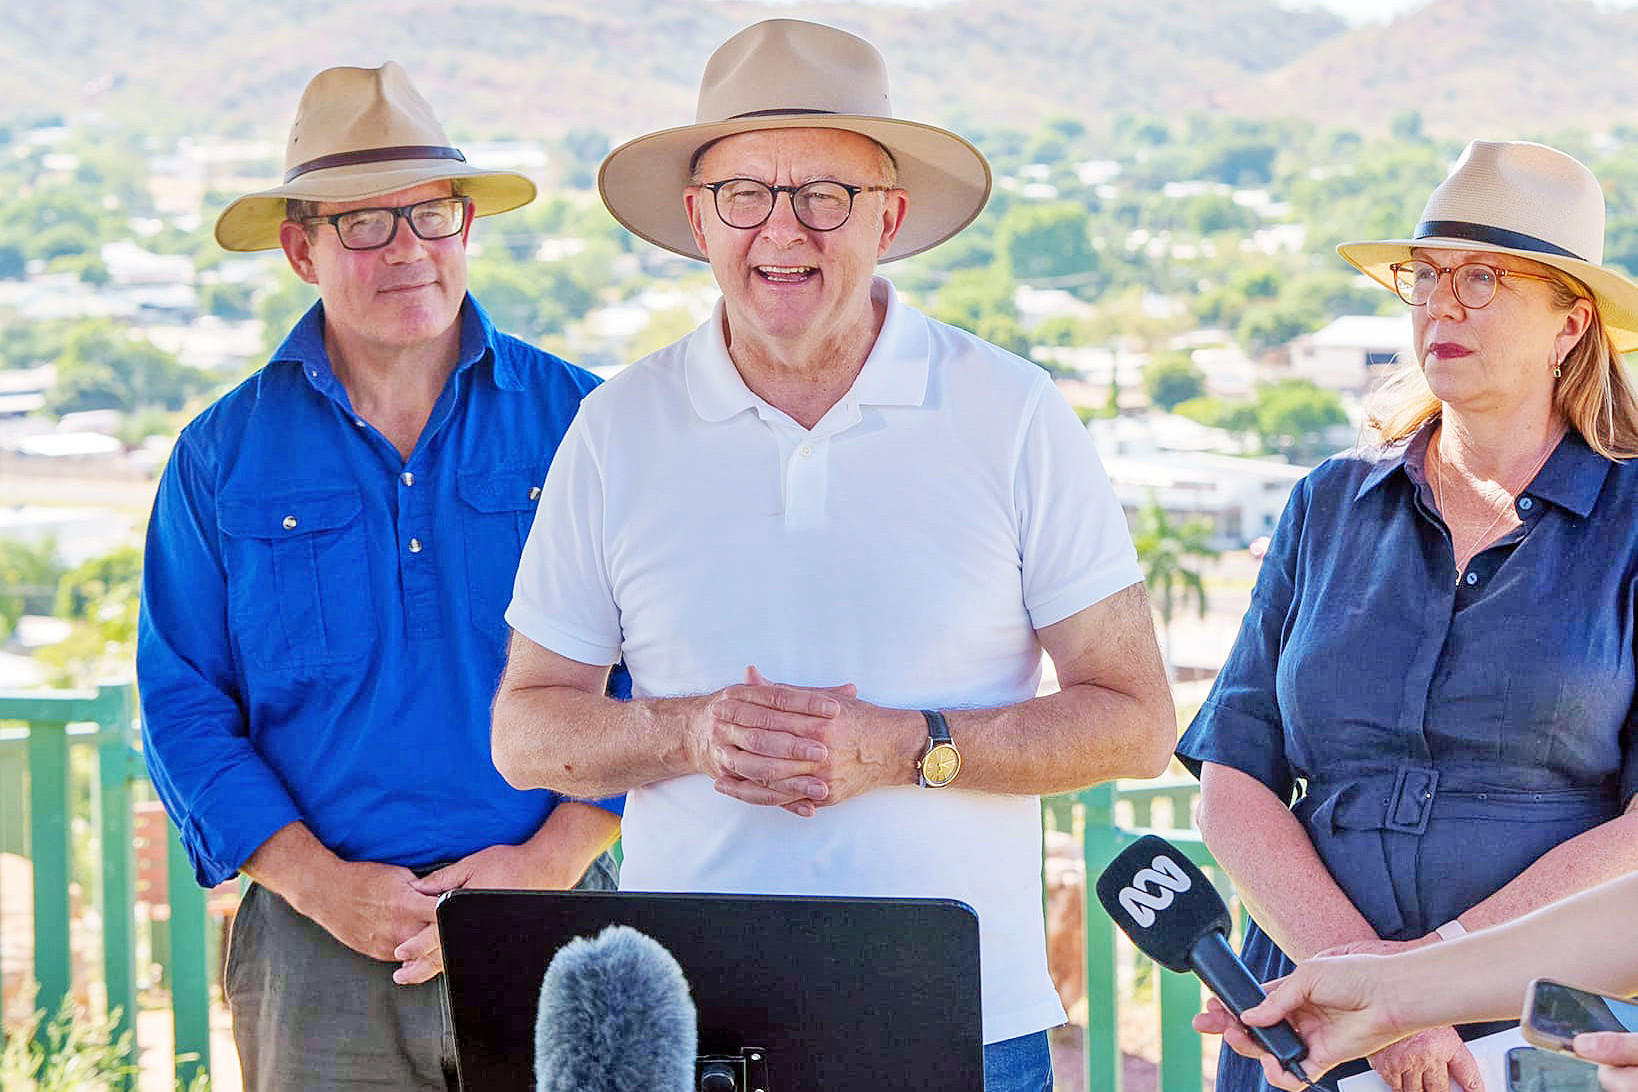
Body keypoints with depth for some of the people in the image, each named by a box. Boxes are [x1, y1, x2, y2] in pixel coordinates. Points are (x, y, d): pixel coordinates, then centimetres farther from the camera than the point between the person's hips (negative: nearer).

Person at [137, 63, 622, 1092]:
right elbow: (186, 707, 3)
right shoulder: (224, 456, 6)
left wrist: (549, 859, -9)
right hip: (320, 949, 0)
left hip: (552, 929, 0)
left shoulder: (577, 420, 4)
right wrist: (319, 881, -9)